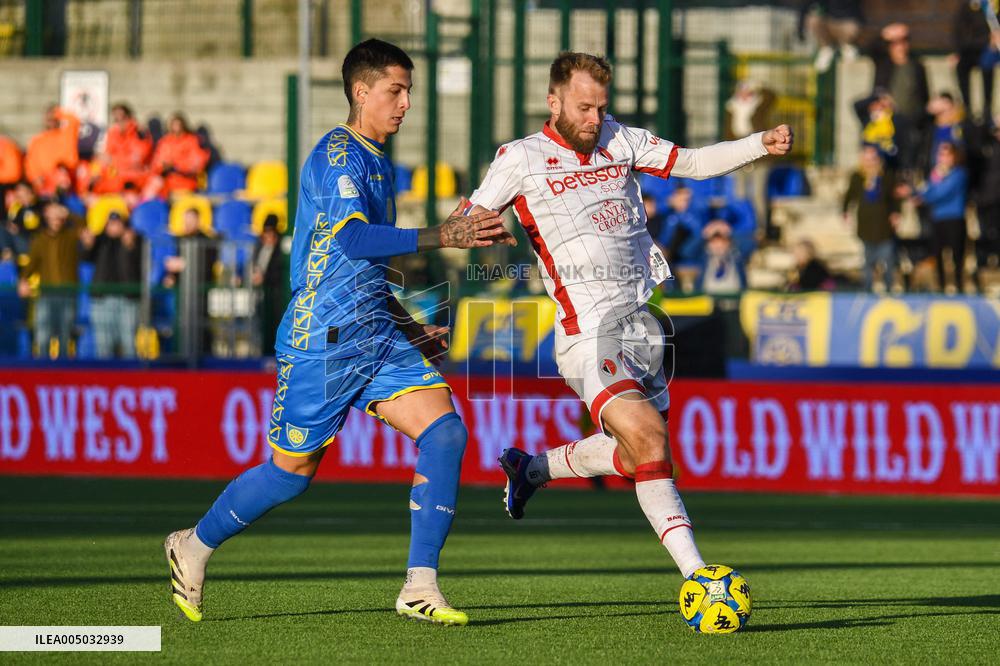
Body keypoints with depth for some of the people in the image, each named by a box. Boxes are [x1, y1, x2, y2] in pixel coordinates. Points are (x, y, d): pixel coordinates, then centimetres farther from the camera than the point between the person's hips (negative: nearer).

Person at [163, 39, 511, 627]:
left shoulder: (377, 160, 18)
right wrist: (441, 236, -34)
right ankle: (194, 547, 28)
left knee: (445, 431, -12)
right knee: (292, 472, 3)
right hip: (322, 338, -8)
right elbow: (352, 238, -28)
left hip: (377, 335, 8)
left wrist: (408, 327, 23)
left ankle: (421, 587, -12)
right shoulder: (338, 154, -11)